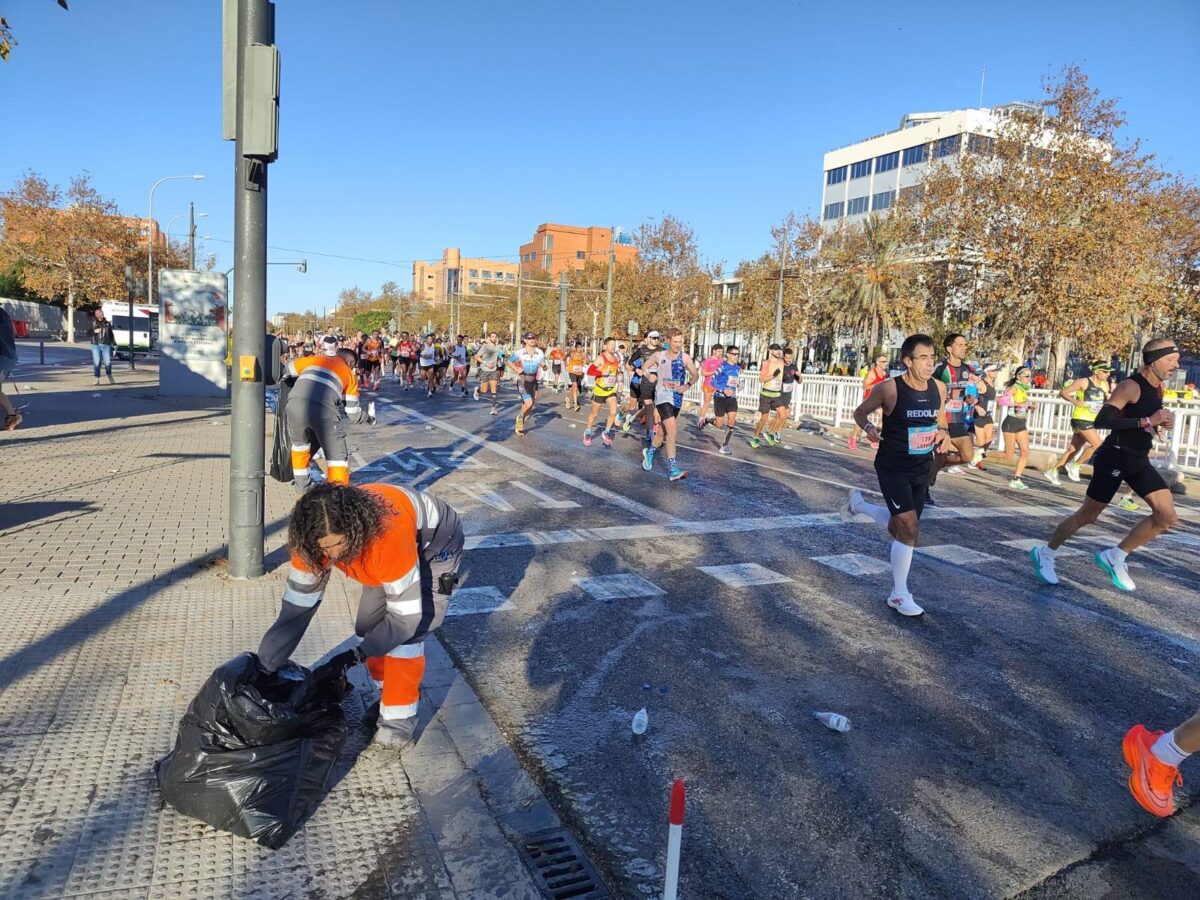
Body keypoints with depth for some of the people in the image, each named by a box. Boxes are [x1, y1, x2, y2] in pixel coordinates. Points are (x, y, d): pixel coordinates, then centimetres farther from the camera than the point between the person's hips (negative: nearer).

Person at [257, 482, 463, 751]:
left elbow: (406, 614, -35)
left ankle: (400, 720, 0)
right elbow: (295, 608, -20)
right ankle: (390, 697, 28)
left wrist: (356, 655, -30)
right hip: (387, 554, 6)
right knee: (368, 628, 4)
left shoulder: (388, 536, -45)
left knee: (406, 633, -17)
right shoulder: (315, 540, -28)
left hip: (434, 544, -6)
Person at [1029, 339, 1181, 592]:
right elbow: (1101, 420, -27)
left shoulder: (1158, 386, 9)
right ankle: (1044, 552, 20)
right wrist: (1147, 421, -28)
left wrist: (1163, 421, 6)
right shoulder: (1131, 386, -18)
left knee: (1168, 517, -3)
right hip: (1114, 458, -8)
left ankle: (1115, 557, 10)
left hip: (1139, 460, 8)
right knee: (1088, 515, 2)